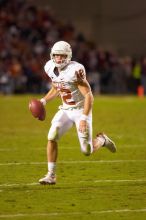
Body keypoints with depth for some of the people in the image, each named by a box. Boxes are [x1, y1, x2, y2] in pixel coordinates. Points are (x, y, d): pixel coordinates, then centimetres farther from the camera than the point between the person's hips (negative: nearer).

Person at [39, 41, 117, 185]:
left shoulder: (74, 71, -26)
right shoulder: (51, 68, -3)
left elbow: (89, 96, -25)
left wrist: (84, 118, -31)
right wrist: (43, 101, 1)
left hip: (81, 110, -6)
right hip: (65, 110, 6)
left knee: (87, 151, -3)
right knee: (52, 137, -15)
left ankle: (101, 140, 32)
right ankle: (51, 175, -7)